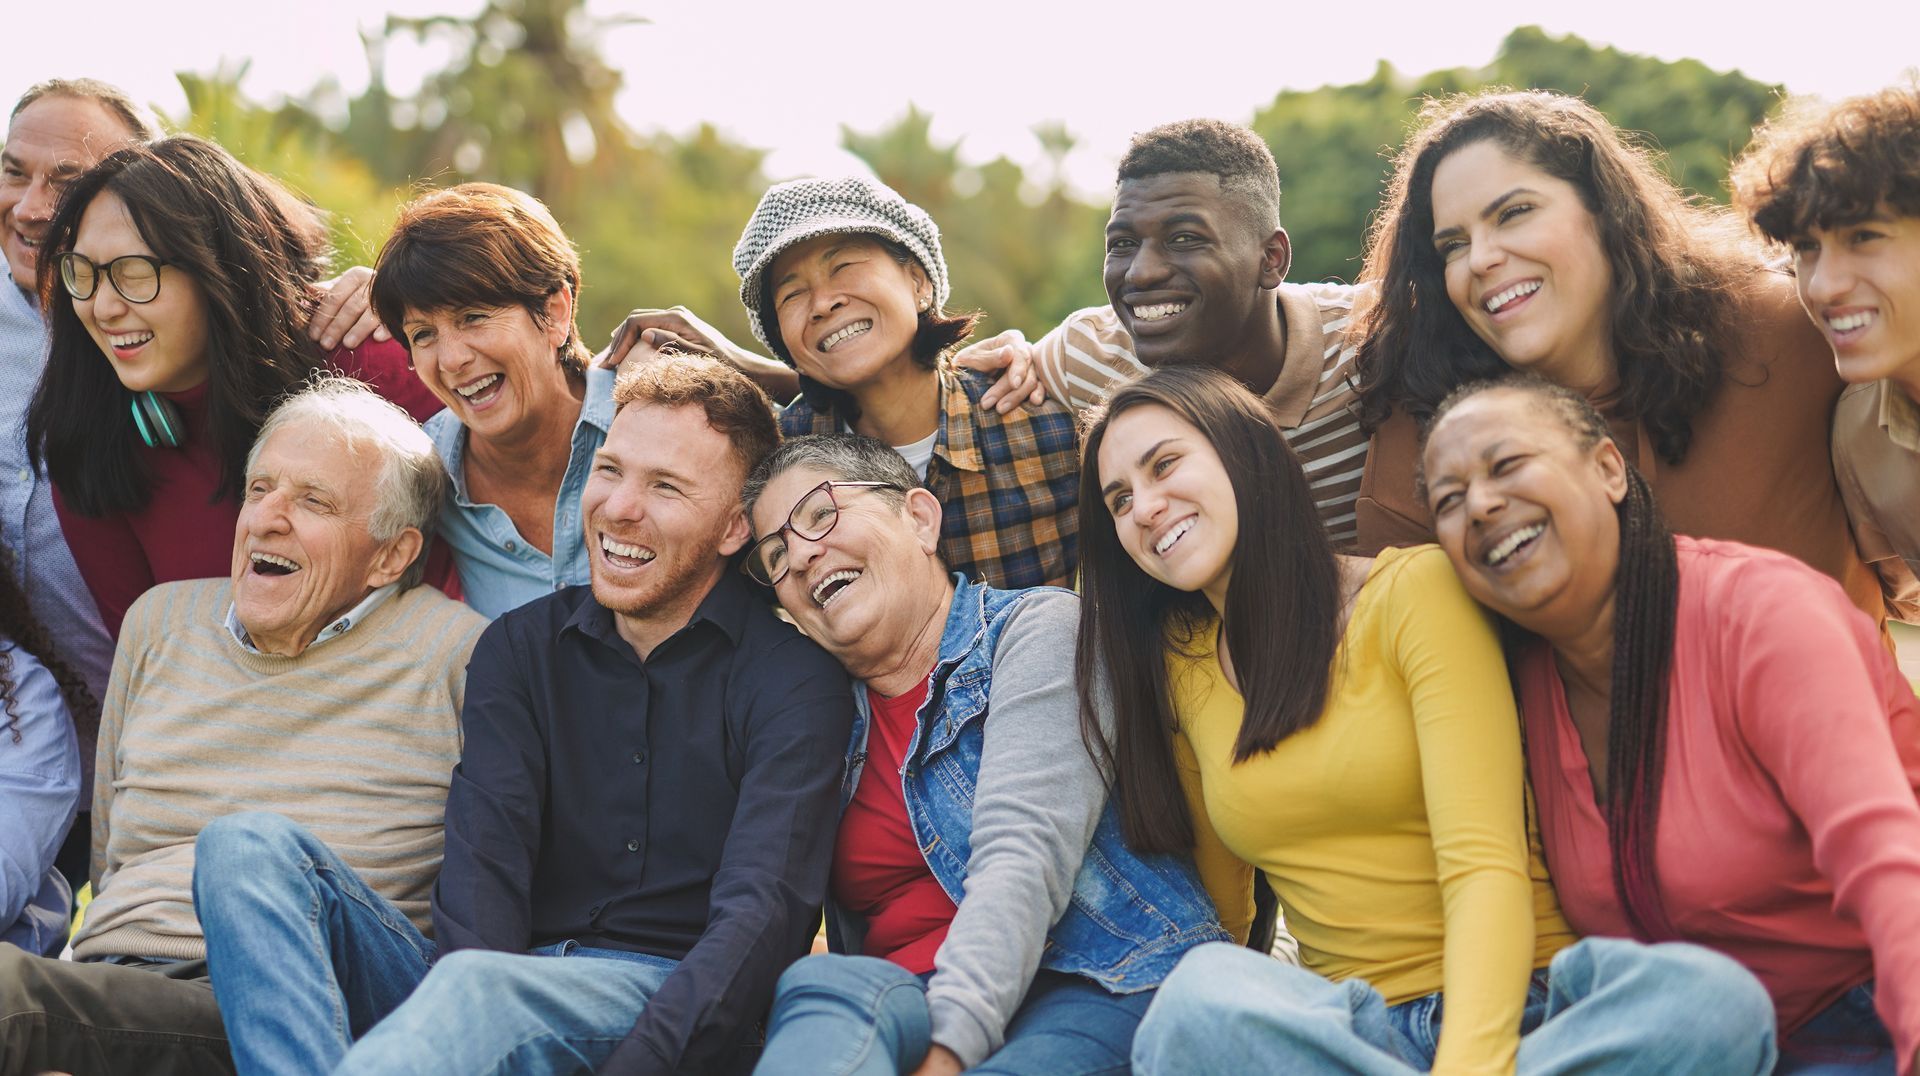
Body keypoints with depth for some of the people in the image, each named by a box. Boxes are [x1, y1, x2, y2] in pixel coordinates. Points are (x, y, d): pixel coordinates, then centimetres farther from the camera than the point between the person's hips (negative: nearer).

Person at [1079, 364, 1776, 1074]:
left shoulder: (1415, 590, -3)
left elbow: (1487, 869, -14)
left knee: (1712, 1000, -36)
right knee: (1201, 997, -35)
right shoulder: (1179, 667, 13)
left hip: (1515, 1016, -2)